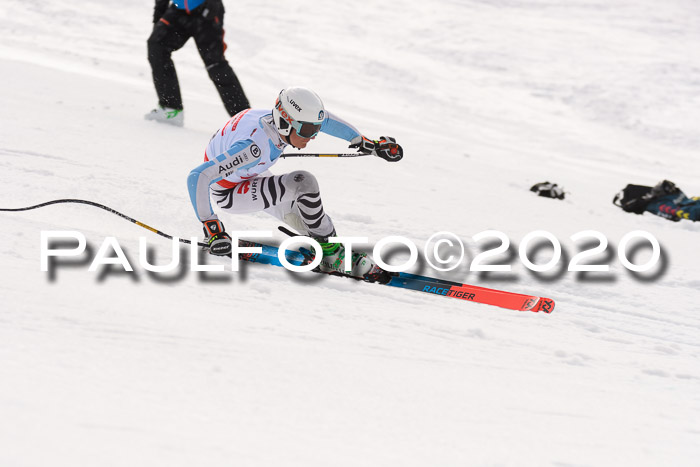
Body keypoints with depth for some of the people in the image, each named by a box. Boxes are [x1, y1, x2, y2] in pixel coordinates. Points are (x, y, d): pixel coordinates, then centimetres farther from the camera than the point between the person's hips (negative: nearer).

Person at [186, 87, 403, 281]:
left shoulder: (280, 120, -19)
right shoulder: (255, 147, -40)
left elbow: (324, 119, 3)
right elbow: (197, 178, -43)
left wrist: (367, 144, 4)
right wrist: (211, 227, -44)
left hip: (247, 178, 8)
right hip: (226, 193, -8)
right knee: (302, 184, -24)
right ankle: (332, 254, -11)